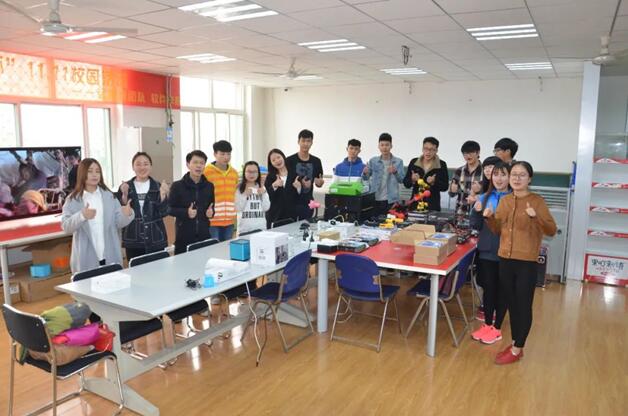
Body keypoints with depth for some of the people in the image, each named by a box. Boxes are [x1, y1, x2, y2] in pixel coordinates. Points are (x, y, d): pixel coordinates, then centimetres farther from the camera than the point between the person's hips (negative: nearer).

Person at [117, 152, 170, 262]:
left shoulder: (158, 187, 2)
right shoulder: (125, 187, 3)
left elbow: (163, 213, -5)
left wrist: (163, 194, -19)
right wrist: (124, 195, -16)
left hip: (156, 241, 0)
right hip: (133, 242, 0)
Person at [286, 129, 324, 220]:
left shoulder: (316, 161, 6)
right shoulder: (290, 161, -4)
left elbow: (319, 183, 13)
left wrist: (320, 182, -10)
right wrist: (295, 184, -23)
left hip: (308, 203, 3)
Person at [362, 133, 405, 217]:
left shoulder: (398, 161, 1)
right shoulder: (373, 161, 4)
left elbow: (402, 180, -4)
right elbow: (365, 178, 2)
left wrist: (395, 172, -24)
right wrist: (365, 173, -22)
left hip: (391, 201, -1)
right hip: (375, 200, 1)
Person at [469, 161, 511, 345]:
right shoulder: (485, 198, 4)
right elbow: (477, 226, 7)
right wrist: (476, 212, -11)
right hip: (487, 251, 4)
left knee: (502, 290, 9)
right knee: (488, 288, 13)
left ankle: (497, 328, 23)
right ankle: (487, 325, 28)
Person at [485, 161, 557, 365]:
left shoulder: (537, 201, -8)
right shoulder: (504, 200, 8)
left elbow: (552, 230, -12)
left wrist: (536, 217, -28)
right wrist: (490, 218, -7)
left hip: (527, 262, -5)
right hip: (505, 260, 6)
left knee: (524, 306, 4)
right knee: (511, 305, 14)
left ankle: (516, 350, 15)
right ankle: (515, 345, 27)